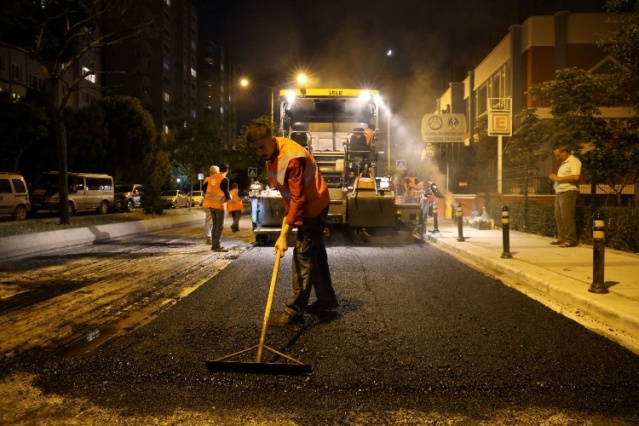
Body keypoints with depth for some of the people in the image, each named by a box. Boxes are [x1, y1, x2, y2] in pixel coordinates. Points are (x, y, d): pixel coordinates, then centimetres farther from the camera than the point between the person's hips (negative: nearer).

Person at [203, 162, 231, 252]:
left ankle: (214, 244, 18)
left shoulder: (212, 177, 8)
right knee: (219, 226, -1)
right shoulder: (224, 179, -13)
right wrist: (230, 197, 5)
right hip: (218, 204, -7)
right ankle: (216, 246, -3)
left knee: (215, 224, 15)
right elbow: (226, 193, -16)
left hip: (210, 204, 7)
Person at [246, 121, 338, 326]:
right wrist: (288, 215, 7)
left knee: (303, 257, -8)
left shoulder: (292, 157, -30)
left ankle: (295, 311, -3)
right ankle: (327, 298, 30)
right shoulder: (271, 153, -1)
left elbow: (298, 199, -31)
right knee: (315, 253, 17)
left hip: (313, 206, -10)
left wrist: (284, 234, -32)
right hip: (307, 205, 10)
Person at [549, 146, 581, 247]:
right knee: (558, 216, 7)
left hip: (568, 192, -9)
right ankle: (562, 238, 12)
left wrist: (558, 178, -16)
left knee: (566, 216, -12)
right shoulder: (563, 163, 22)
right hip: (559, 193, 9)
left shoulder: (573, 161, -6)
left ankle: (571, 240, -9)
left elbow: (575, 177, -19)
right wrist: (555, 178, 6)